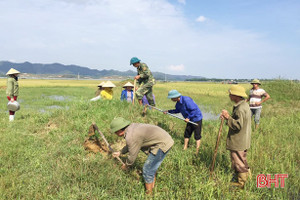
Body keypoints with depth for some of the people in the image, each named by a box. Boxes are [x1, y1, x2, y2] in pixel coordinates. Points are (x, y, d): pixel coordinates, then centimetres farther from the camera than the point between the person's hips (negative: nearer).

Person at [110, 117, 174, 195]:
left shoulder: (130, 137, -21)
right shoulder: (131, 127, 8)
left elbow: (132, 157, -9)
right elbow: (130, 145, 27)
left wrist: (126, 166, 10)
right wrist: (120, 152, 38)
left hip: (162, 145, -9)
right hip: (164, 139, 9)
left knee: (147, 170, 2)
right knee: (152, 168, 23)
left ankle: (148, 193, 17)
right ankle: (152, 186, 40)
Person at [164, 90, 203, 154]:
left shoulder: (186, 100, -28)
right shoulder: (178, 103, 1)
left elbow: (194, 110, -27)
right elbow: (177, 110, 15)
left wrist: (188, 118, -23)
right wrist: (168, 111, 7)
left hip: (197, 119, -9)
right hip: (190, 119, 9)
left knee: (197, 136, -1)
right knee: (187, 134, 14)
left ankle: (197, 152, 5)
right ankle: (185, 148, 25)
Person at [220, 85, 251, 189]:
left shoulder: (240, 109, -24)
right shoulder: (244, 105, 10)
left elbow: (238, 125, -28)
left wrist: (228, 117, -23)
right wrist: (228, 117, 2)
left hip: (238, 142, -10)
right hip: (242, 140, 10)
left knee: (238, 162, 3)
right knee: (241, 161, 24)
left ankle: (241, 183, 16)